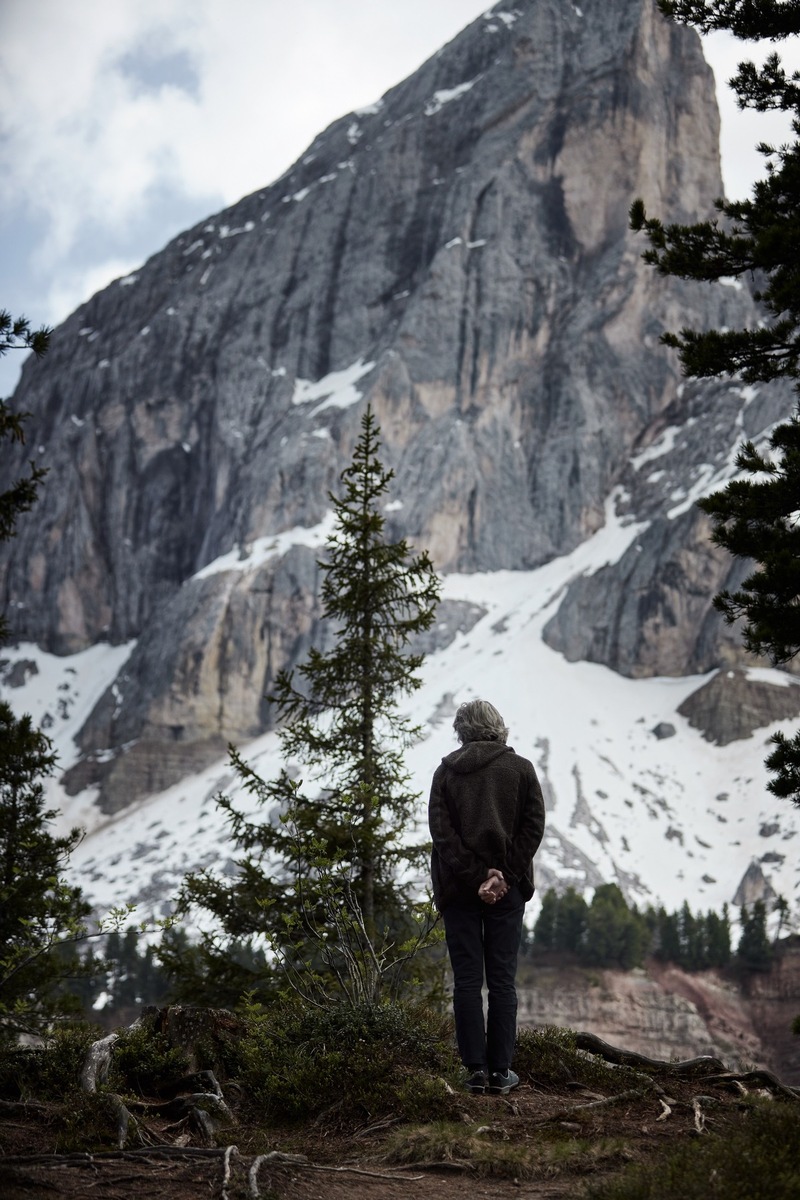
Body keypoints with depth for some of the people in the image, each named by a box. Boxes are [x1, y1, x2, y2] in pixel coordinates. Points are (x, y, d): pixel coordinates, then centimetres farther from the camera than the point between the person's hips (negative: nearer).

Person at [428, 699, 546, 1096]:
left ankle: (476, 1069, 4)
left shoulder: (445, 771, 3)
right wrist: (503, 876, -9)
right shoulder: (521, 769, 3)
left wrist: (473, 879, -10)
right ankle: (501, 1071, 5)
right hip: (507, 889, 0)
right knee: (502, 981, 5)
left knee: (467, 981, 4)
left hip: (458, 888, 0)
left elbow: (440, 830, -7)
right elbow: (534, 826, -6)